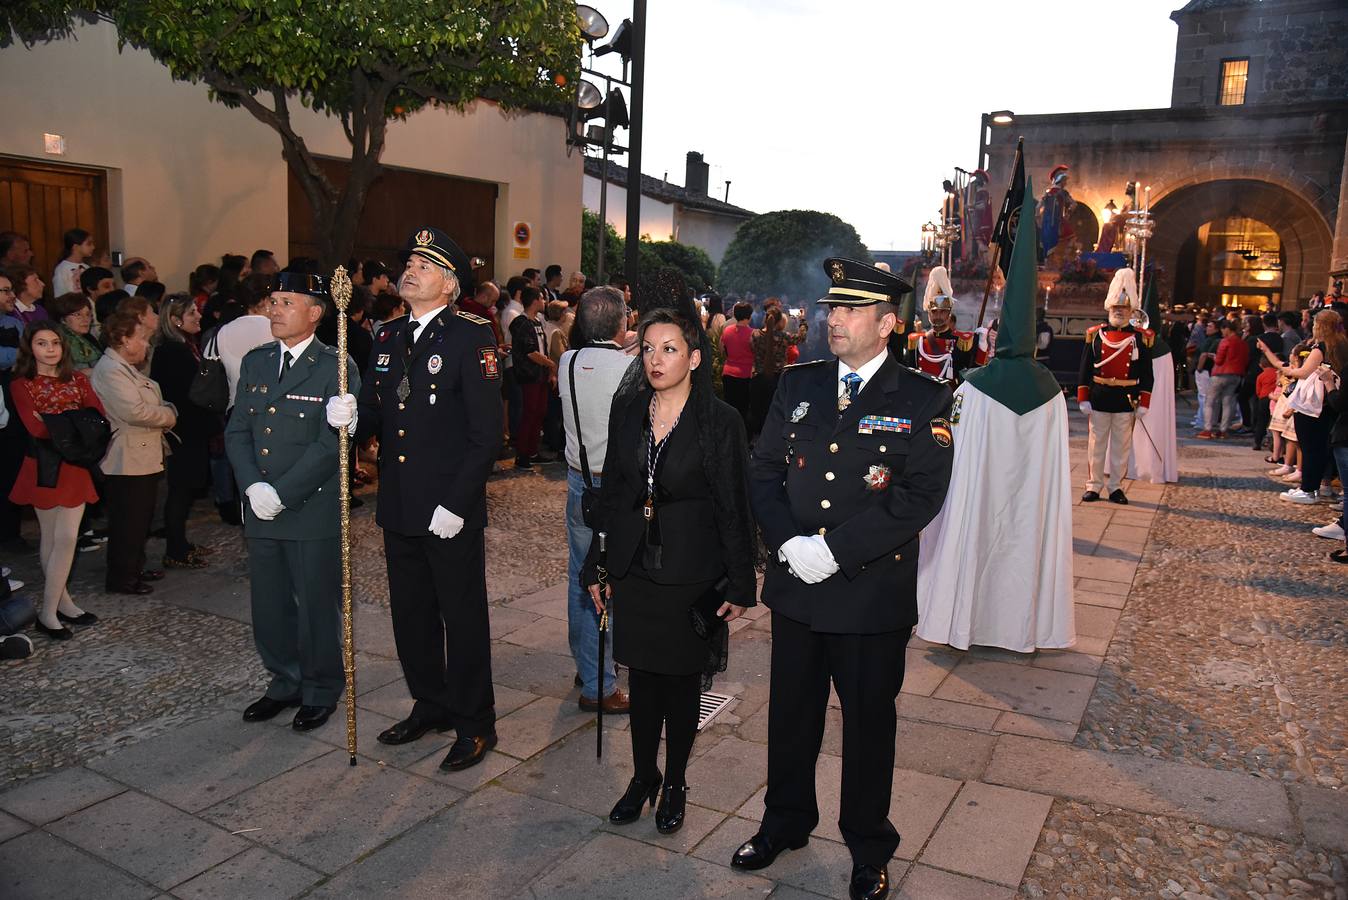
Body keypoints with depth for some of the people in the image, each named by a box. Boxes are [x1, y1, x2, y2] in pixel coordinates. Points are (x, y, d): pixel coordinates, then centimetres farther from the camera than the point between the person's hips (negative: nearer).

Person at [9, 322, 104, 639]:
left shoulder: (77, 379, 10)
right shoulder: (22, 384, -1)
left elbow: (98, 415, -3)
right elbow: (35, 428, -14)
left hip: (75, 465, 3)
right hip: (44, 466, -3)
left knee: (66, 538, 2)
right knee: (51, 538, 3)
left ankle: (51, 609, 11)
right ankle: (60, 603, 11)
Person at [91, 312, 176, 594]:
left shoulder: (126, 368, 17)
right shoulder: (110, 370, -18)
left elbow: (146, 405, 23)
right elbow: (135, 411, -25)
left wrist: (164, 413, 4)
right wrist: (170, 415, -10)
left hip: (143, 459, 11)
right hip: (127, 462, -11)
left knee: (140, 520, 19)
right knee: (127, 523, -1)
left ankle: (135, 568, 32)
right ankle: (121, 579, 9)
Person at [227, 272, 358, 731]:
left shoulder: (336, 367, -9)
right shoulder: (255, 361, 10)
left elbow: (332, 444, -16)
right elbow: (237, 431, 8)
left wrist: (281, 493, -17)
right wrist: (253, 486, -8)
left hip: (315, 509, -5)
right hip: (261, 509, 6)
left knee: (318, 606, 7)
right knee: (269, 606, 15)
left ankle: (321, 690, 25)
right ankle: (285, 682, 34)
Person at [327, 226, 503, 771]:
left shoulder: (472, 338, -11)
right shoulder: (388, 338, 11)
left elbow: (486, 434, -15)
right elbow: (374, 419, 11)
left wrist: (456, 505, -18)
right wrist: (350, 418, -12)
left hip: (451, 511, -6)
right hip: (400, 508, 7)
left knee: (463, 618, 6)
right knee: (411, 615, 18)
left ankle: (475, 723, 22)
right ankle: (430, 705, 37)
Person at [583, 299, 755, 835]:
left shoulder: (721, 422, -10)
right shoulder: (626, 412, 3)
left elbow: (735, 509, -8)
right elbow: (610, 493, 9)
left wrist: (740, 585, -8)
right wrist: (596, 567, 9)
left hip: (691, 572, -3)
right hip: (634, 569, 4)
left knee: (683, 680, 9)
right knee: (642, 678, 13)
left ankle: (675, 785, 29)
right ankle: (643, 777, 32)